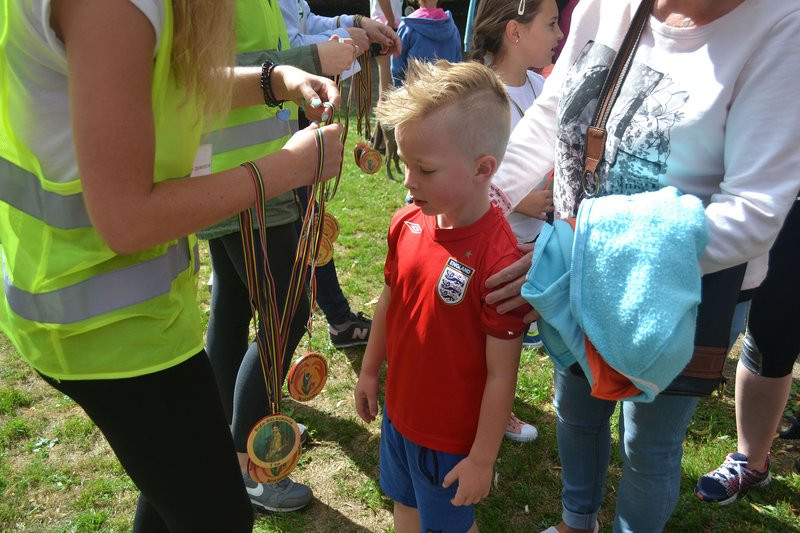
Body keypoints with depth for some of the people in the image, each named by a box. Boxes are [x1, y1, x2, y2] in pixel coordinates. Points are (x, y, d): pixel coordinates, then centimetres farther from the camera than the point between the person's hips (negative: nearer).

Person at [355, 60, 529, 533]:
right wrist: (370, 370, 15)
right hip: (400, 411, 6)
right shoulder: (407, 224, -10)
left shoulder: (498, 258, -31)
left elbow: (501, 375, -23)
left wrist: (482, 459, -15)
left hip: (453, 435, -6)